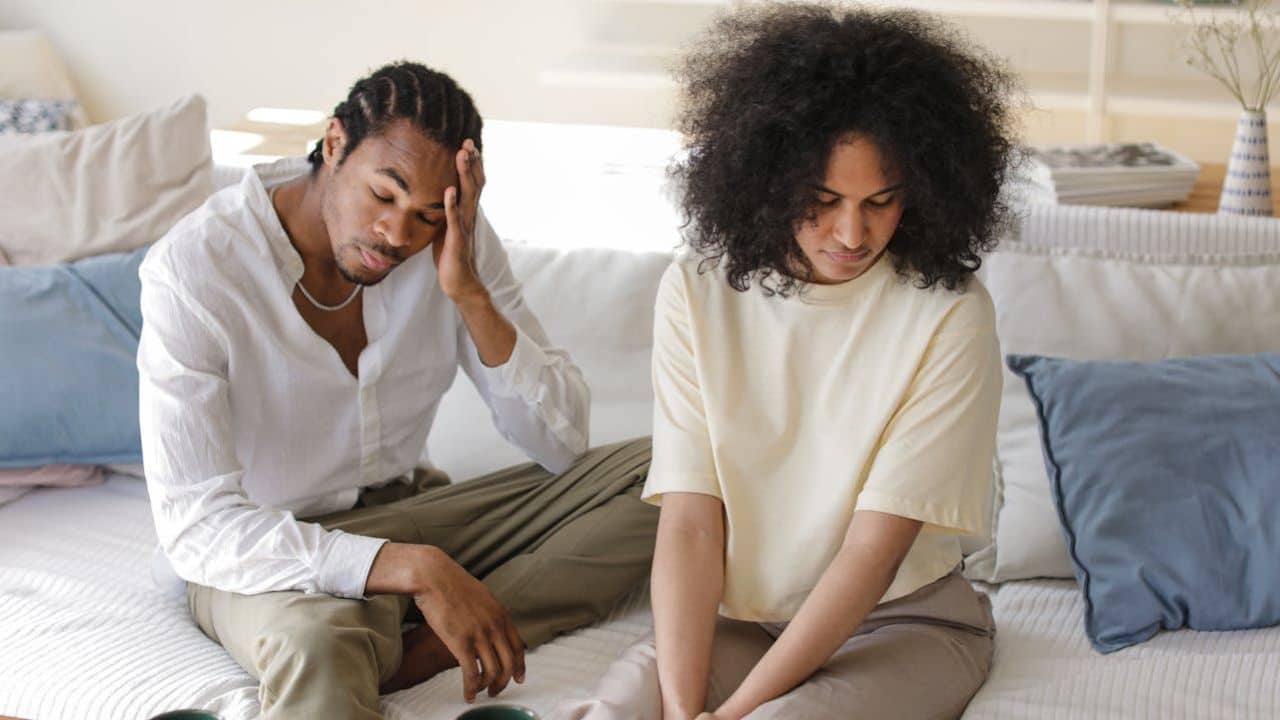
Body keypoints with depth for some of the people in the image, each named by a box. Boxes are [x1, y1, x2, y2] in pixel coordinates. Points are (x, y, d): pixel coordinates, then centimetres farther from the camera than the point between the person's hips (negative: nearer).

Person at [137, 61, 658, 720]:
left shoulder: (450, 238, -8)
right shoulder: (192, 268, -22)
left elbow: (562, 442, -8)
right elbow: (193, 528, -28)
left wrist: (470, 294, -24)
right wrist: (417, 569, -38)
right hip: (264, 553, -7)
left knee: (663, 474, -17)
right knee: (316, 640, -45)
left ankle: (411, 655, -26)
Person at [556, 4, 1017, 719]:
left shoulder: (950, 316, -14)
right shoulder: (697, 292, -4)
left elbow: (873, 550, -16)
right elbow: (690, 524, -10)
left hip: (902, 620, -2)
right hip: (734, 616, 2)